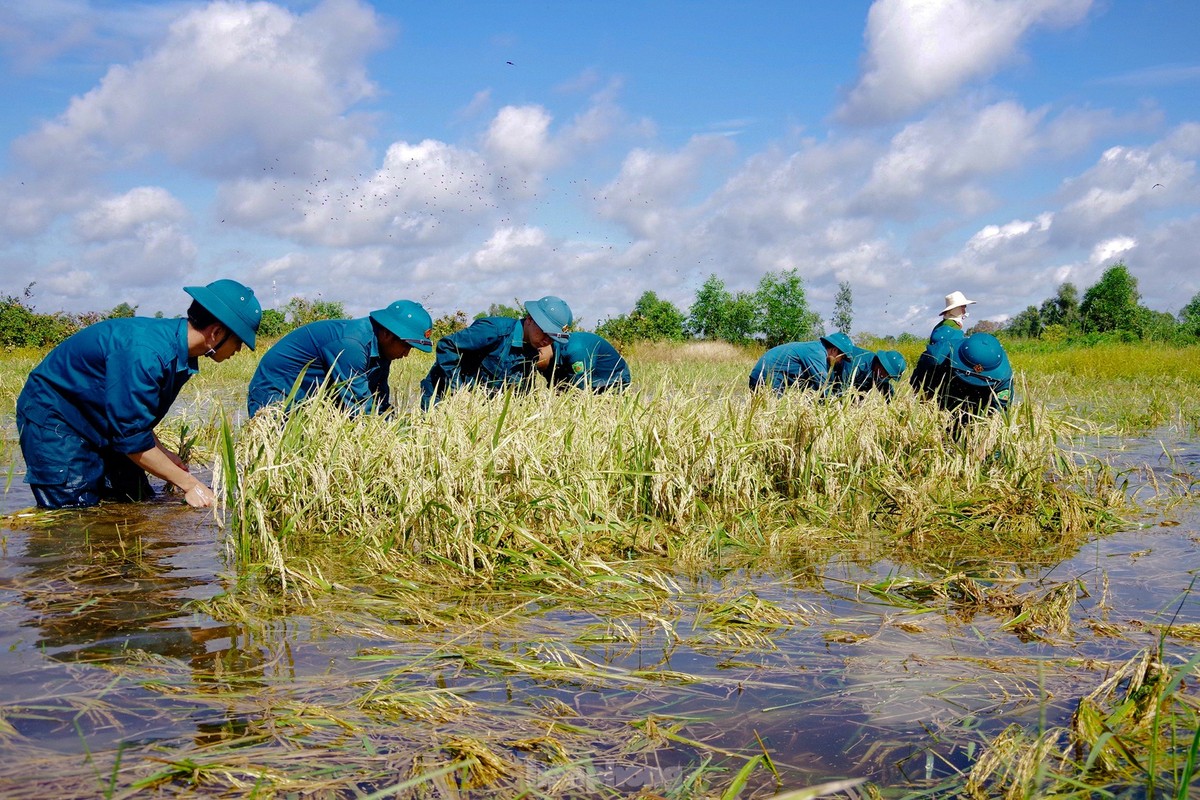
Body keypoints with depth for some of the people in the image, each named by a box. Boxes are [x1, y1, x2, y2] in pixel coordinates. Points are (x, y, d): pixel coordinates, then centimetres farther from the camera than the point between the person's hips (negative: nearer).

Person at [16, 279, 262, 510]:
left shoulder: (176, 349, -4)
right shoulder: (143, 353, -33)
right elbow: (132, 439, -29)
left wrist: (161, 453, -3)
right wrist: (190, 484, -23)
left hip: (101, 423, 9)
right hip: (54, 418, -9)